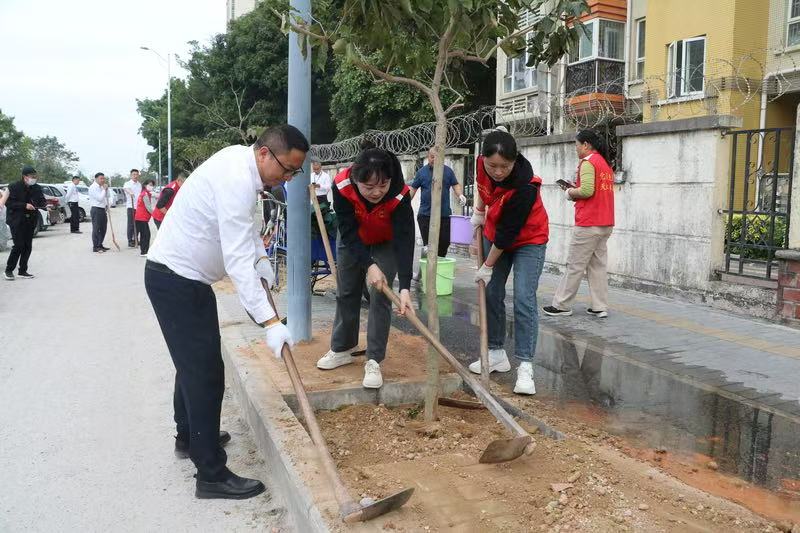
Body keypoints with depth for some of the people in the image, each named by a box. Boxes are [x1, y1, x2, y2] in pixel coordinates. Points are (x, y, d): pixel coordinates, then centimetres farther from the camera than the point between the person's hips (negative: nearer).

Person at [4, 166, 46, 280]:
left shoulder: (37, 188, 6)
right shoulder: (14, 187, -7)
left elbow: (41, 201, 7)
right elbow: (8, 203, -11)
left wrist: (46, 205, -16)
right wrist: (24, 205, -21)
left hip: (30, 221, 5)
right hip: (16, 220, -5)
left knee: (28, 246, 5)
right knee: (19, 245, -11)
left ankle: (22, 271, 15)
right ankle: (9, 270, 5)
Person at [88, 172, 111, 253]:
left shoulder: (102, 187, 15)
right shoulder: (93, 187, -12)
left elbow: (108, 197, 23)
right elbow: (100, 198, -20)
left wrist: (106, 189, 8)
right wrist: (104, 189, -11)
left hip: (103, 209, 9)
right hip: (96, 209, -9)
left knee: (103, 229, 12)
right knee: (96, 229, -7)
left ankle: (100, 245, 22)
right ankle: (95, 247, -5)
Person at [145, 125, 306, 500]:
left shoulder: (240, 159, 5)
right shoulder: (237, 181, -27)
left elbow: (245, 227, 20)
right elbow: (238, 262, -32)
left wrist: (264, 265, 12)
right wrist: (270, 322, -33)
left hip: (181, 275, 11)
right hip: (177, 279, -11)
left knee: (194, 362, 23)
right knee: (206, 371, -8)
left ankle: (189, 437, 42)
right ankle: (212, 475, 0)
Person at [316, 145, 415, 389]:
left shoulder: (400, 195, -38)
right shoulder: (342, 186, -36)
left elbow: (404, 240, -40)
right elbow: (349, 231, -31)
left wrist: (405, 287, -48)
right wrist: (369, 265, -41)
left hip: (387, 244, -2)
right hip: (352, 241, 2)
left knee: (380, 297, -11)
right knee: (346, 293, 9)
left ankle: (374, 361, -1)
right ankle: (342, 349, 27)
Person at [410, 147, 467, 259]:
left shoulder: (448, 171, 9)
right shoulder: (422, 172, 7)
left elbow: (456, 185, 13)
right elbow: (413, 188, 10)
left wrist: (460, 195, -7)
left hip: (445, 214, 1)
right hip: (425, 215, -1)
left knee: (445, 241, 4)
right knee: (428, 242, -5)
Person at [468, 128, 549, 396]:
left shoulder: (524, 186, -35)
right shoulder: (483, 164, -18)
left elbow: (507, 233, -27)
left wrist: (488, 266, -18)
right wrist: (478, 211, 7)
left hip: (528, 241, -6)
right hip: (495, 236, 6)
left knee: (523, 300, -14)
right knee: (491, 294, 8)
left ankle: (525, 367, -10)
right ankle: (497, 354, 21)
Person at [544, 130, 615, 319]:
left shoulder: (588, 162, -10)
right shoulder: (605, 163, 18)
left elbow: (587, 191, -22)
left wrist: (570, 193, -4)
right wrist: (576, 191, 11)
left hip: (589, 223, -9)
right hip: (606, 223, 9)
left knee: (575, 266, -2)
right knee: (598, 265, 10)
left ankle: (562, 305, 4)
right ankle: (600, 307, 10)